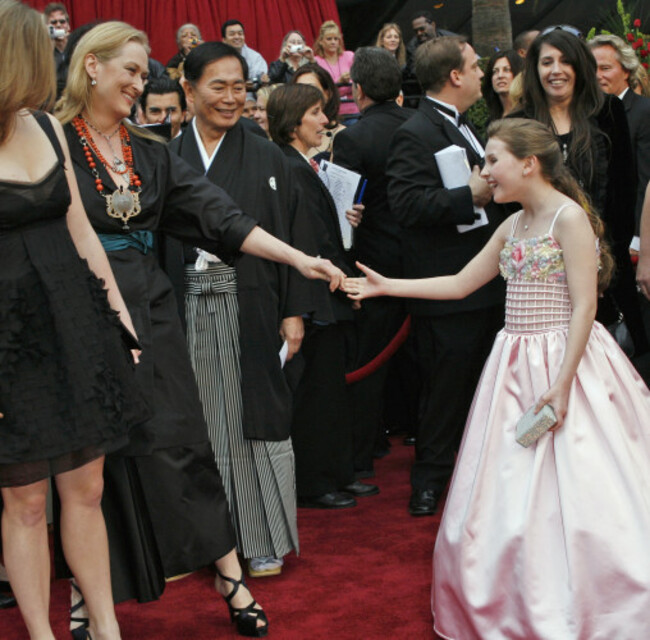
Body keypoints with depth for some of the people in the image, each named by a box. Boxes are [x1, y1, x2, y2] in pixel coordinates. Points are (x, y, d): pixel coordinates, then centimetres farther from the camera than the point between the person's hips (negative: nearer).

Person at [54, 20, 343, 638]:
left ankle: (229, 576, 12)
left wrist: (300, 258, -2)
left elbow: (218, 216, 5)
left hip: (149, 313, 4)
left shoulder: (151, 155, 11)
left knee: (179, 443, 4)